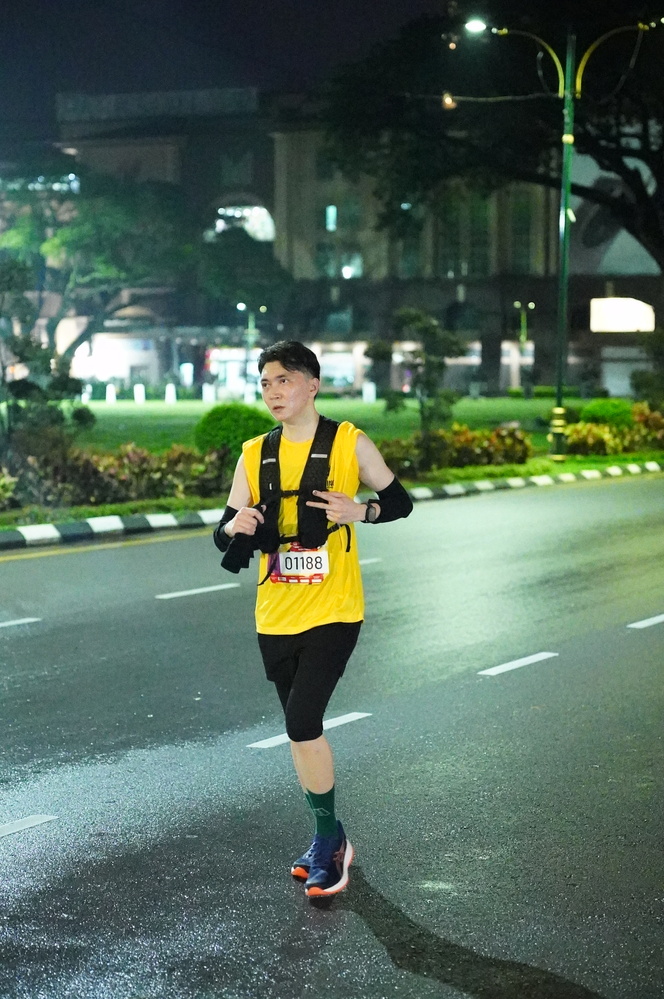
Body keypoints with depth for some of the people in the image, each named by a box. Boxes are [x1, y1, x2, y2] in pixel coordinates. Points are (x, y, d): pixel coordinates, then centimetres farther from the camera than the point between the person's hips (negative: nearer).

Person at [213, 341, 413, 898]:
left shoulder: (349, 443, -4)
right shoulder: (254, 455, 7)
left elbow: (400, 502, 5)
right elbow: (224, 537, 8)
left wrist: (359, 511, -16)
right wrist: (236, 528, -16)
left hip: (333, 612, -5)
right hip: (276, 617, 5)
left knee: (303, 721, -16)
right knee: (302, 727, 13)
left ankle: (328, 839, 0)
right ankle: (328, 838, 29)